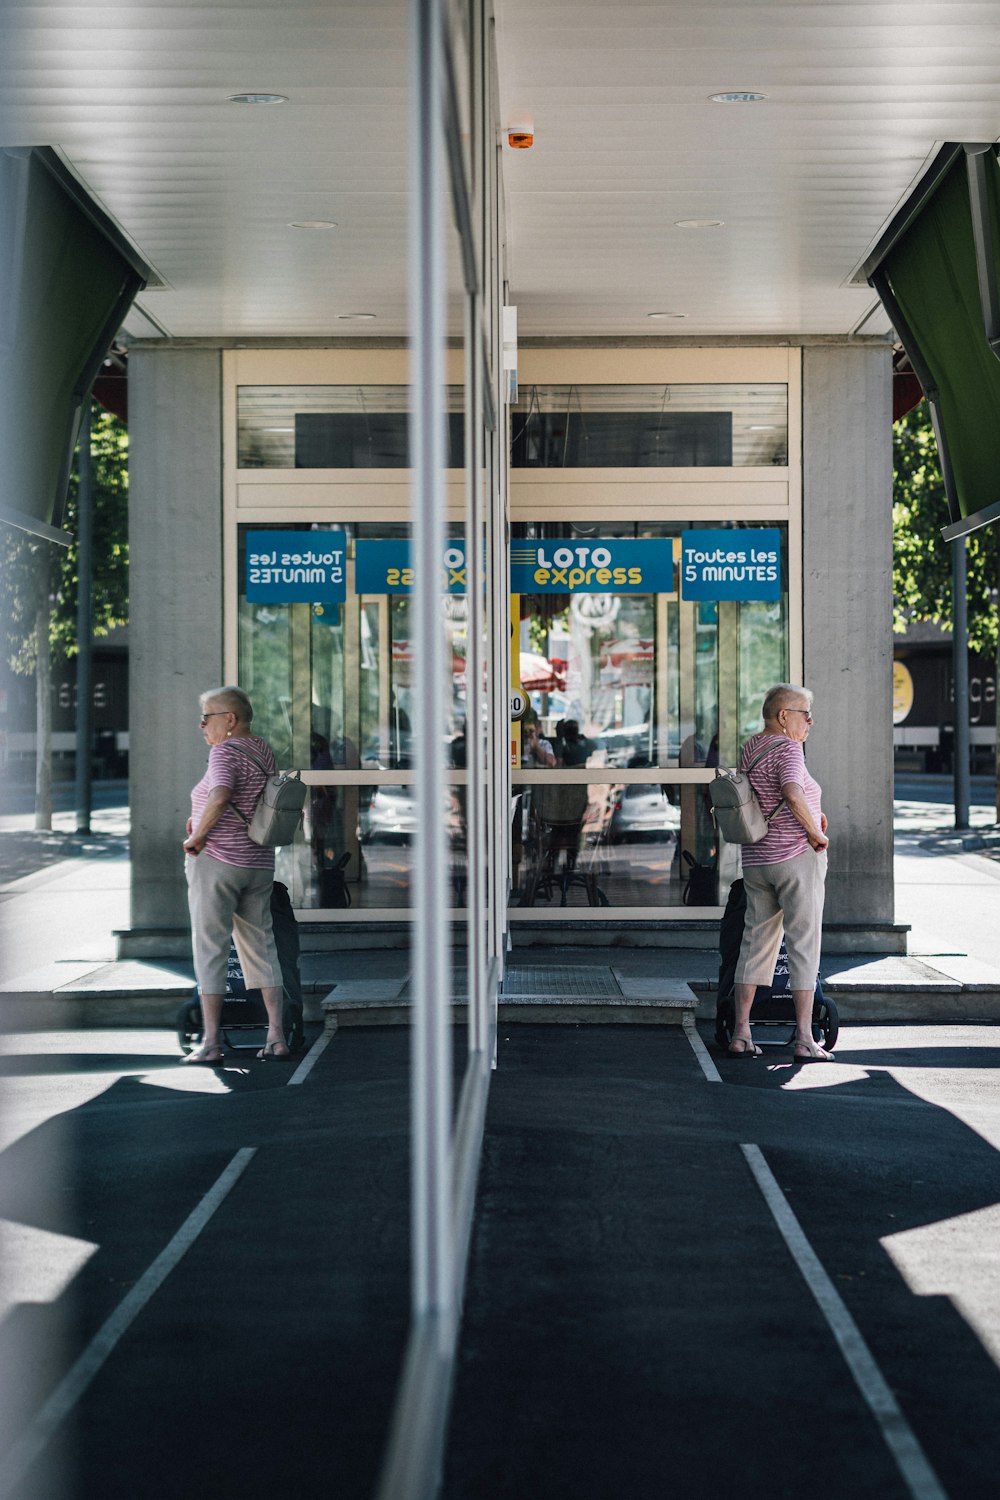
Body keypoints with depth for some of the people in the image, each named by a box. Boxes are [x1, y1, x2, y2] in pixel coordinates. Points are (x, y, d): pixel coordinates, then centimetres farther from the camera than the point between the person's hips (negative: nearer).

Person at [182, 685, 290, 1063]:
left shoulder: (225, 752, -14)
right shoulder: (263, 750, 12)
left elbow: (220, 795, -32)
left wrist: (196, 837, -20)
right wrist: (201, 817, 12)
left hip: (216, 861, -8)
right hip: (259, 863, 8)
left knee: (210, 950, -1)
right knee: (261, 948, 12)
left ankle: (211, 1043, -1)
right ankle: (277, 1036, 10)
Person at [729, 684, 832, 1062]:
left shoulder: (751, 747, 13)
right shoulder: (787, 749, -13)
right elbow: (793, 793, -31)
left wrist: (811, 811, 16)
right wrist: (816, 833, -18)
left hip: (756, 860, 8)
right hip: (797, 857, -8)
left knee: (756, 942, 11)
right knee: (803, 945, -2)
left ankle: (740, 1033, 10)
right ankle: (804, 1040, -2)